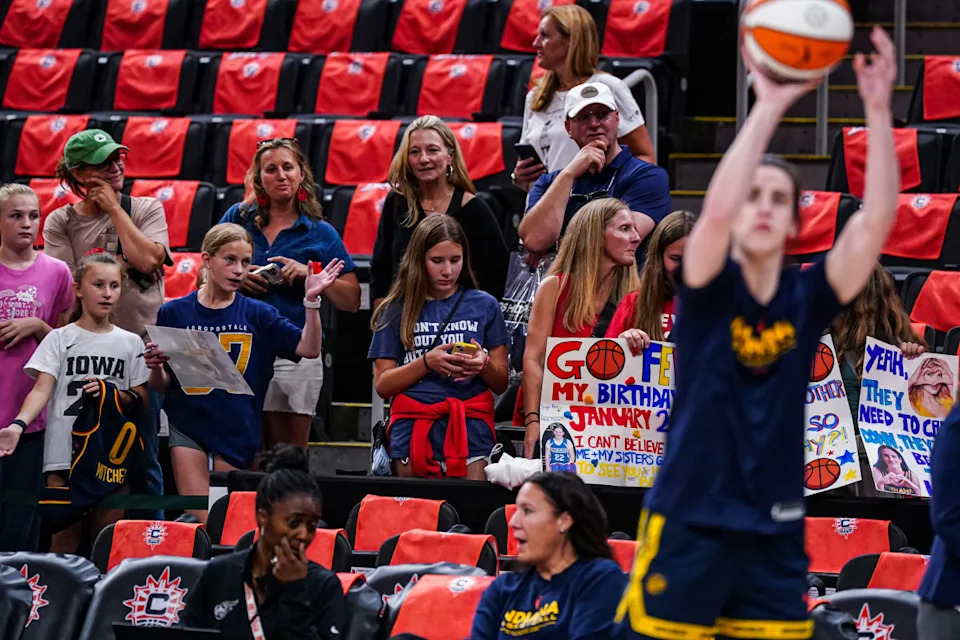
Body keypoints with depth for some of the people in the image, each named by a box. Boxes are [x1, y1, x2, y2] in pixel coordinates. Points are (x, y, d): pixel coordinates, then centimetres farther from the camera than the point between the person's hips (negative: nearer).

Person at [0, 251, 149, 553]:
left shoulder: (130, 343, 11)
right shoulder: (60, 339, 4)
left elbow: (141, 400, 10)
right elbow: (42, 389, -8)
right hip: (65, 452, -2)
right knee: (65, 538, -4)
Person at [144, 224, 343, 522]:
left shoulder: (257, 315, 3)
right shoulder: (174, 313, 1)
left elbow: (309, 348, -6)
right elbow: (163, 385, 7)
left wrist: (311, 301, -16)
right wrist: (155, 367, -15)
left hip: (237, 430, 1)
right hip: (187, 427, -1)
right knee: (201, 525, -7)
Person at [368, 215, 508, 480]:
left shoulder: (484, 306, 10)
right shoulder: (398, 310, 9)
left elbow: (501, 384, 11)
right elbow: (382, 385, 3)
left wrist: (484, 364, -10)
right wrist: (427, 362, -10)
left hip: (471, 426, 0)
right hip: (413, 426, 0)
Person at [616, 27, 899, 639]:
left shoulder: (807, 298, 3)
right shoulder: (708, 289, -4)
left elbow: (877, 219, -8)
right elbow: (716, 209, -24)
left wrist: (879, 109, -17)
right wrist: (770, 107, -27)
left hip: (775, 535, 3)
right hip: (690, 526, -3)